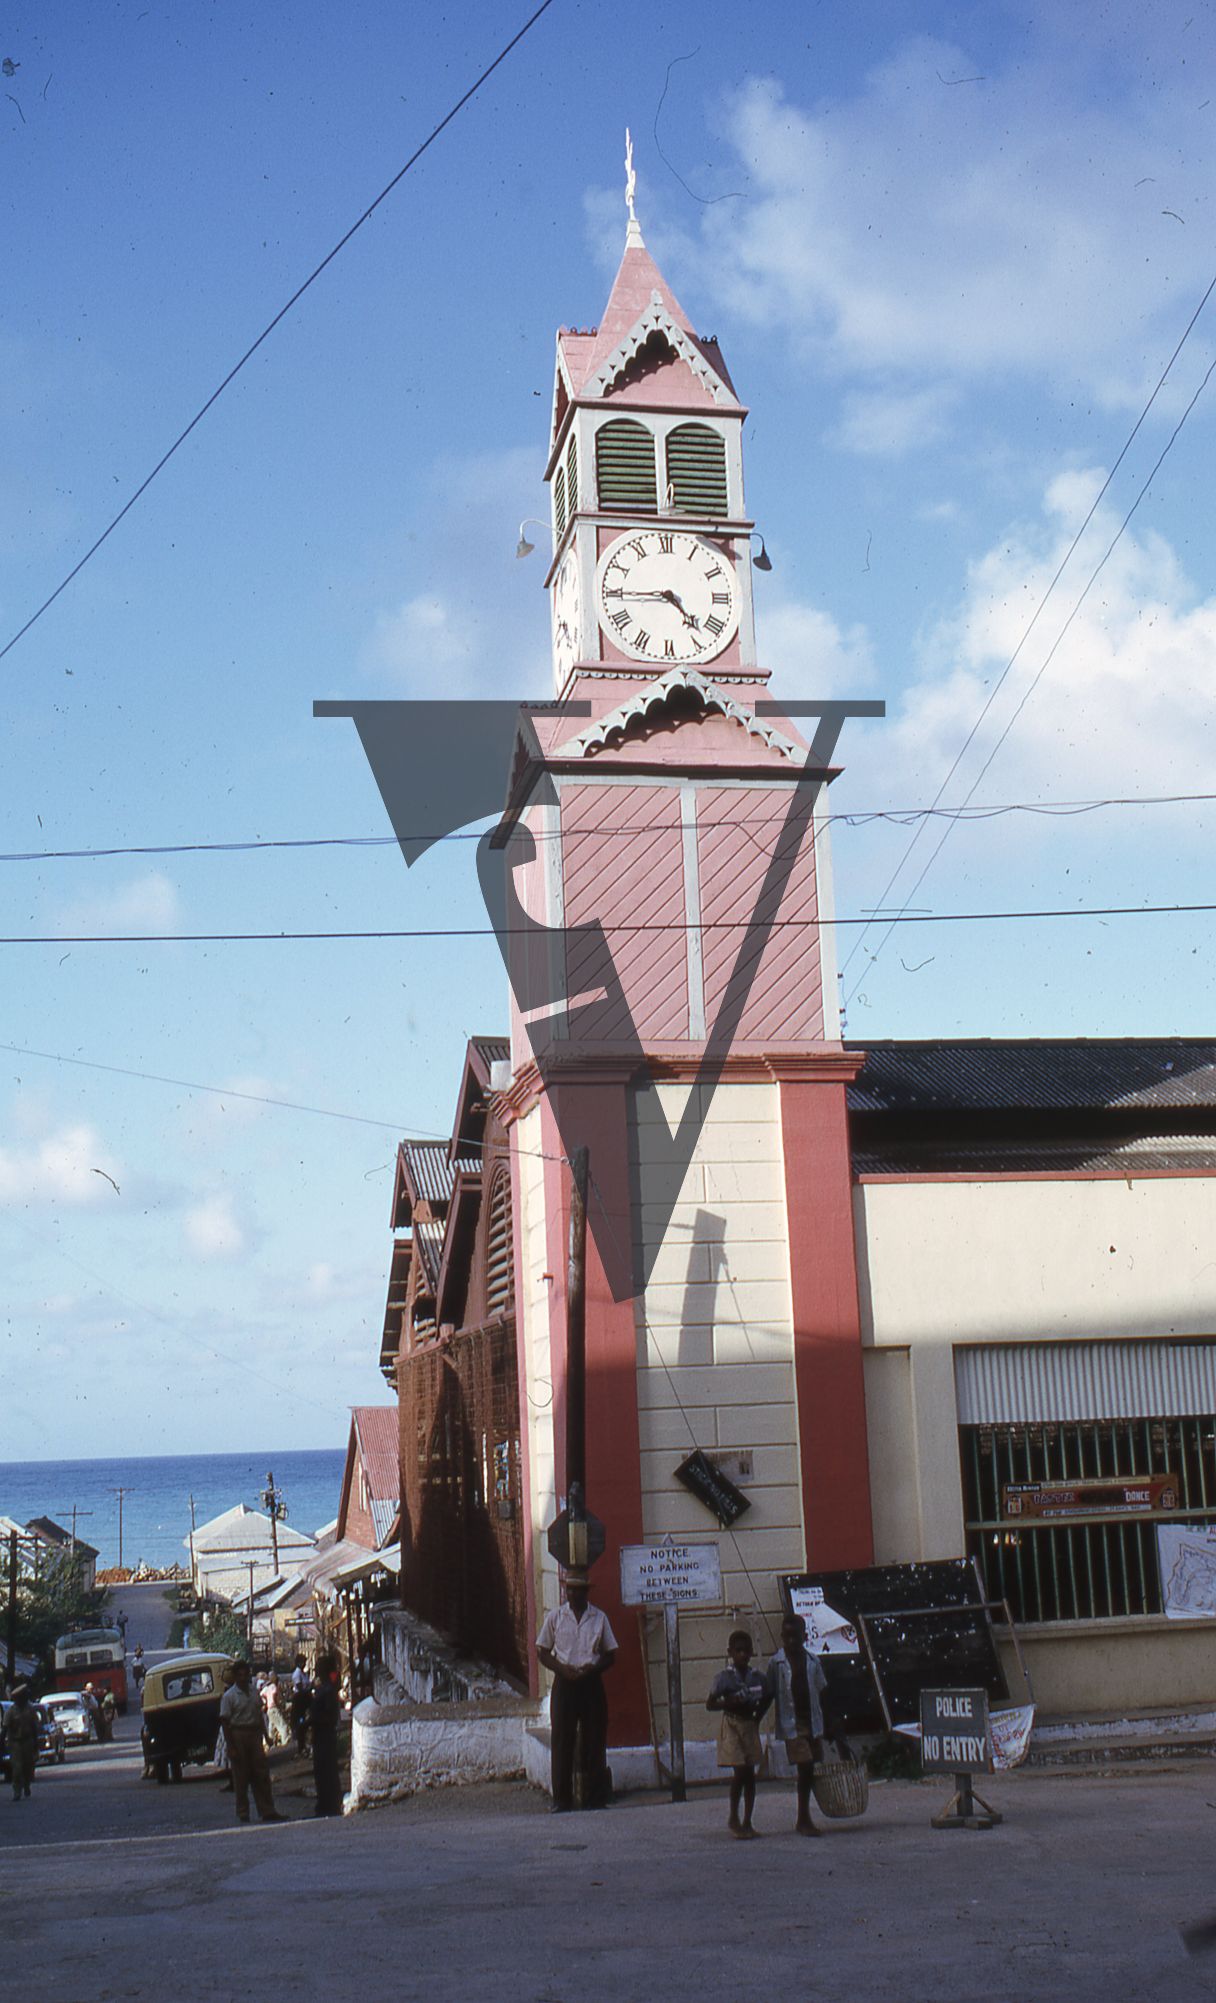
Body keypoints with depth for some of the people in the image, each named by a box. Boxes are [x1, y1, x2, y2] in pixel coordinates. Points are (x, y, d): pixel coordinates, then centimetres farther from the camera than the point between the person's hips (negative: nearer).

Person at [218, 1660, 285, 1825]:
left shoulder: (254, 1692, 10)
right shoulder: (229, 1696, -7)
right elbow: (225, 1723, -9)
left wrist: (264, 1736, 9)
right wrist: (230, 1747, -14)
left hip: (254, 1735, 5)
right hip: (238, 1735, -5)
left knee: (261, 1774, 3)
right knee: (241, 1776, 2)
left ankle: (267, 1811, 6)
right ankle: (243, 1813, 10)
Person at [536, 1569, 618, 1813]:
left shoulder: (599, 1618, 7)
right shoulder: (555, 1617, 5)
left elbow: (611, 1654, 10)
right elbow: (542, 1651, 6)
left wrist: (593, 1668, -10)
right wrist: (562, 1669, -12)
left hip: (591, 1683, 1)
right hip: (564, 1683, -1)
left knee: (594, 1742, 1)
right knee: (562, 1741, -2)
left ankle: (595, 1799, 8)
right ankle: (562, 1800, 3)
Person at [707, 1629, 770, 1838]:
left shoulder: (757, 1677, 3)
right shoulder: (724, 1678, -8)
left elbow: (767, 1698, 20)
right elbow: (710, 1704, -8)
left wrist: (758, 1715, 5)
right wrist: (729, 1703, -23)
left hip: (750, 1726, 4)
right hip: (732, 1726, -4)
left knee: (749, 1774, 5)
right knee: (739, 1772, -12)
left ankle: (747, 1822, 11)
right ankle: (733, 1818, 4)